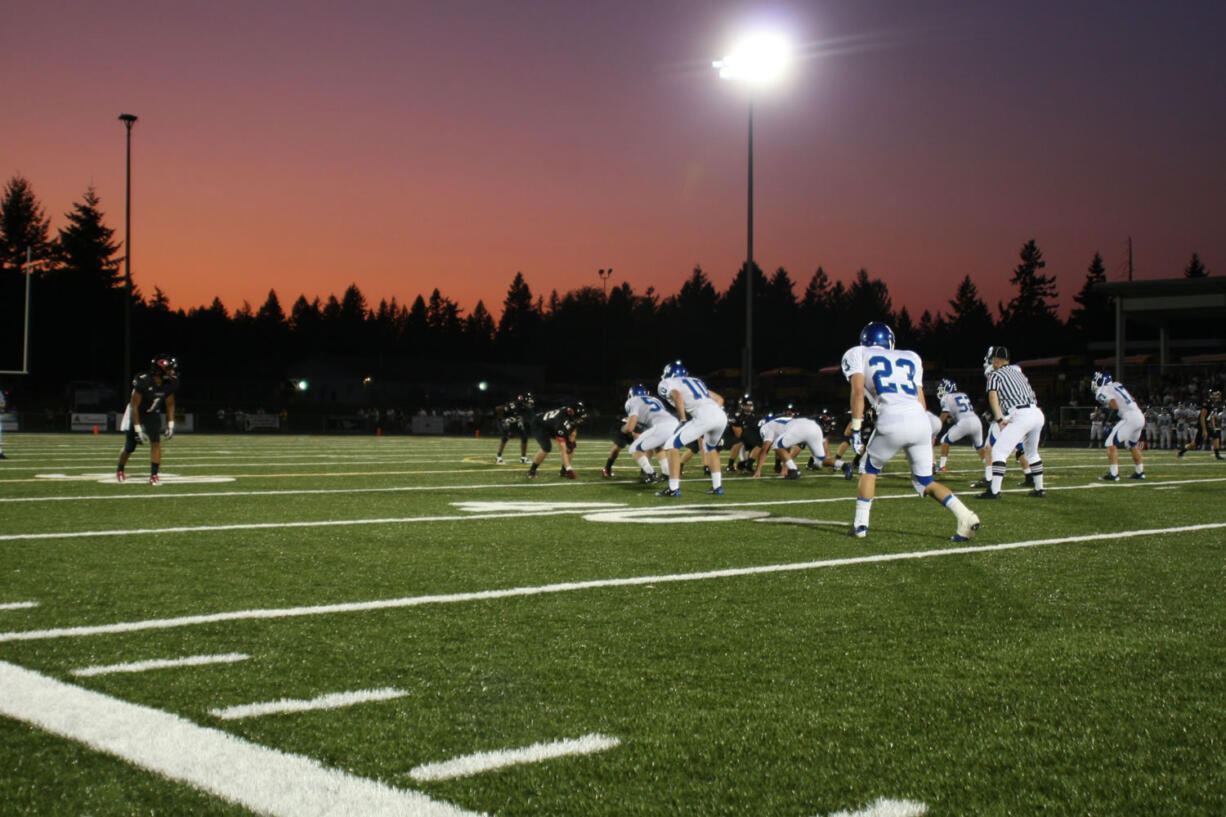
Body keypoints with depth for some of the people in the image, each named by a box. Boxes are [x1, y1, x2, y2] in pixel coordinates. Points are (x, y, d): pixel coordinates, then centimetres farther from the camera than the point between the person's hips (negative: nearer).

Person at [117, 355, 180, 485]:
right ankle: (119, 470, 33)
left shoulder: (169, 384, -15)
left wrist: (170, 425, -2)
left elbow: (170, 405, 2)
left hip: (153, 415, 4)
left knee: (156, 441, -17)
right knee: (129, 447, 5)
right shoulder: (143, 381, -32)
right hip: (136, 414, -3)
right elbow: (134, 406, -25)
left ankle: (154, 475, -12)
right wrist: (138, 429, -25)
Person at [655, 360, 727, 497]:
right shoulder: (696, 381, 35)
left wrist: (683, 420, -2)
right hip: (721, 415, 7)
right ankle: (717, 487, 29)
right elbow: (719, 399, 35)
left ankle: (673, 489, -1)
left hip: (704, 415, -7)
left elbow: (677, 396, -8)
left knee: (673, 445, 4)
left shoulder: (666, 384, 15)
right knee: (711, 448, 33)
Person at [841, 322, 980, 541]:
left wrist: (856, 429, 1)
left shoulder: (858, 355, 17)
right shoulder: (910, 358, 29)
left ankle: (861, 524, 16)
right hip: (921, 421, 4)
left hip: (893, 421, -4)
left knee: (870, 469, 21)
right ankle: (965, 517, -3)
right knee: (925, 481, 15)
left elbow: (858, 391, 1)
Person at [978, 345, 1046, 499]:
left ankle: (994, 491, -13)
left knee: (998, 451, -4)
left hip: (1021, 416, -7)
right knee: (1031, 453, 25)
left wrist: (999, 419, -16)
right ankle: (1039, 489, 30)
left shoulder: (995, 375, 4)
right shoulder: (1017, 371, 24)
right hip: (1038, 414, 7)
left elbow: (993, 395, -11)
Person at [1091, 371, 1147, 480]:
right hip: (1140, 417, 9)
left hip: (1130, 418, -9)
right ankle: (1139, 472, 35)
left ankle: (1113, 474, -10)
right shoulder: (1117, 385, 21)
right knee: (1132, 444, 27)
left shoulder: (1103, 391, -4)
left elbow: (1115, 407, -14)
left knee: (1111, 443, -4)